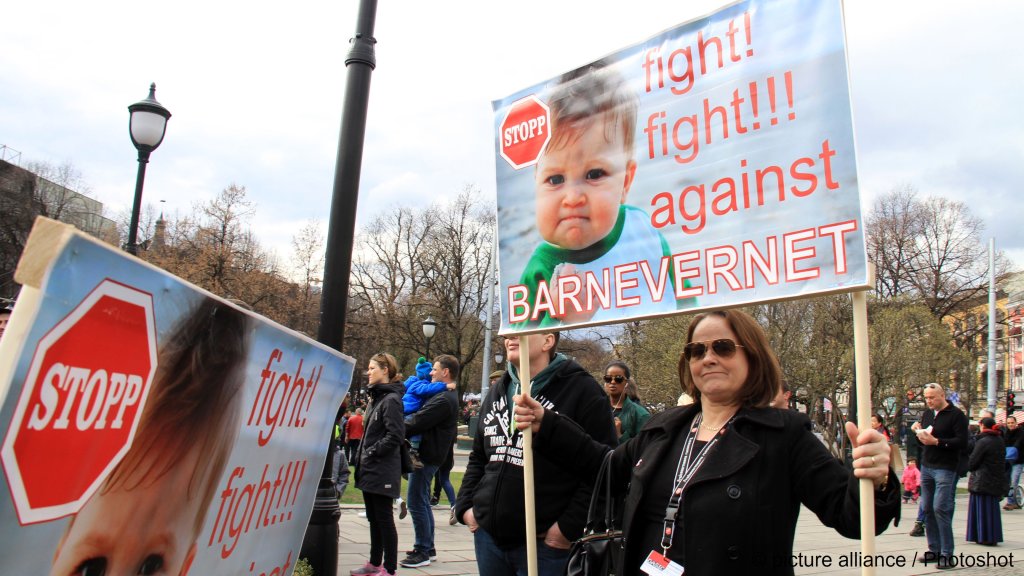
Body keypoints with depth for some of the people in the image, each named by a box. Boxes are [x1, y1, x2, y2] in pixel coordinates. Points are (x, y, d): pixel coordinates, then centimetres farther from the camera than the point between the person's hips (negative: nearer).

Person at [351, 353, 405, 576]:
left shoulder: (391, 400, -15)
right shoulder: (376, 397, 14)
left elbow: (395, 436, -23)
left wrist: (372, 453, -16)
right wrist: (361, 455, 12)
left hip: (382, 472, -9)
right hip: (370, 471, 9)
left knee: (384, 519, -1)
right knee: (373, 519, 17)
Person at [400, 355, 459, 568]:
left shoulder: (444, 400, -19)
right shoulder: (449, 397, 15)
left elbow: (417, 422, -22)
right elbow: (423, 418, 16)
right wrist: (403, 428, 4)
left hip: (427, 456, -10)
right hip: (428, 454, 10)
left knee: (417, 503, -3)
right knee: (422, 502, 17)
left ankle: (422, 551, 5)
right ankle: (428, 548, 26)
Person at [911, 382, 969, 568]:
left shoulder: (956, 415, -6)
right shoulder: (927, 414, 15)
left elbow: (962, 443, -14)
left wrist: (936, 441, -19)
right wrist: (919, 433, 2)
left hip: (945, 468, -7)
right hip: (926, 467, 7)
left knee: (940, 508, -11)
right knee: (927, 508, 6)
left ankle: (947, 553, -2)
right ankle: (934, 549, 14)